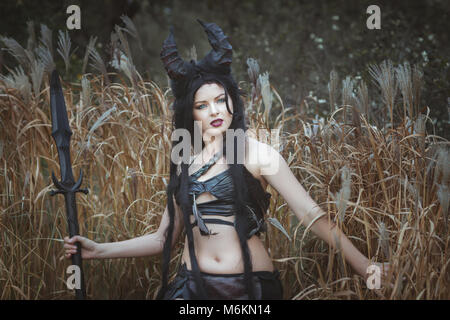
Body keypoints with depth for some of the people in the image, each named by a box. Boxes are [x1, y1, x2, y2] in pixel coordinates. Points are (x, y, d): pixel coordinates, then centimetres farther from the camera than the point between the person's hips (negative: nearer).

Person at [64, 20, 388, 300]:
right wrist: (99, 250, 7)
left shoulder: (257, 154, -4)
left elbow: (311, 215, -10)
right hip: (194, 285, 3)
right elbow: (165, 237, 12)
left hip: (251, 285, -3)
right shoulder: (184, 164, 9)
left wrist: (368, 269, -16)